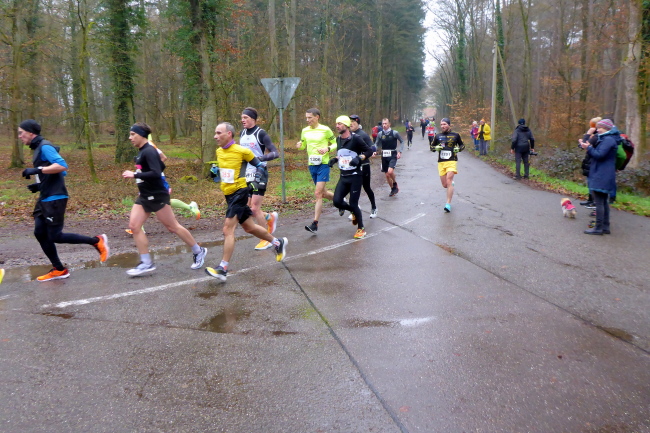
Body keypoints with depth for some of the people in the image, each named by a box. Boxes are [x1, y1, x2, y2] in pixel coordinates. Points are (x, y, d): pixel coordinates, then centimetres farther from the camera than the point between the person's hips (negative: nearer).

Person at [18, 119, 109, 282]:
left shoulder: (45, 147, -13)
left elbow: (62, 166, -28)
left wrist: (36, 170, -26)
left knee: (55, 236, -7)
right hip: (45, 198, 10)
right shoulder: (38, 149, 17)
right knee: (40, 233, 9)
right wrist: (39, 185, 13)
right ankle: (59, 270, 17)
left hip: (54, 199, -10)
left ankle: (97, 241, 3)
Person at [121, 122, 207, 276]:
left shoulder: (149, 151, -17)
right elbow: (162, 166, 22)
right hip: (144, 196, 10)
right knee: (134, 226, -1)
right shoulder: (142, 152, 12)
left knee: (172, 227, 1)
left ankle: (198, 252, 19)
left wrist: (134, 175, -25)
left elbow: (156, 173, -28)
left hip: (157, 196, -9)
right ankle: (146, 263, 3)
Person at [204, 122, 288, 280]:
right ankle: (278, 243, 36)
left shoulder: (242, 151, -13)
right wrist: (216, 172, 9)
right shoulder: (219, 151, 7)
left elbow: (260, 165, -2)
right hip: (229, 194, 8)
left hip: (239, 192, -8)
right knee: (250, 227, 17)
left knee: (228, 229, -14)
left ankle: (223, 269, -10)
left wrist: (258, 181, -8)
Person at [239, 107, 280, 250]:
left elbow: (275, 153, -16)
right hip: (246, 176, 7)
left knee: (255, 208, -9)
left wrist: (261, 158, -31)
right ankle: (270, 217, 33)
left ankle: (266, 240, 8)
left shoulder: (261, 134, -11)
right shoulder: (242, 134, 9)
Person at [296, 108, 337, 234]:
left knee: (318, 193, -12)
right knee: (323, 193, 14)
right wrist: (299, 145, -4)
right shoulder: (305, 131, 7)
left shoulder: (325, 130, -7)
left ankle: (315, 224, -9)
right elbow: (303, 145, 19)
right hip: (312, 165, 6)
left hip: (323, 164, -6)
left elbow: (335, 143, 1)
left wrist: (327, 149, -18)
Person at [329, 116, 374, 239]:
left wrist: (359, 158, -23)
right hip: (343, 177, 6)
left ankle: (361, 229, 15)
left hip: (355, 176, -6)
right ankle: (354, 212, 25)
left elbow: (369, 151, -9)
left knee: (353, 204, -4)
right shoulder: (338, 139, 8)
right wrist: (335, 159, 6)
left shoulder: (355, 138, -12)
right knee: (337, 201, -5)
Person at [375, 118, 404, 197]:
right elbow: (376, 144, 10)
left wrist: (400, 151, -8)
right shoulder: (380, 134, 0)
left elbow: (402, 142, 3)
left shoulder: (395, 133, -8)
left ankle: (395, 184, 5)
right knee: (387, 175, 9)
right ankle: (392, 189, 31)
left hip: (393, 155, -4)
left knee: (390, 171, -25)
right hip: (384, 156, 4)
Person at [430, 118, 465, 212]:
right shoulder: (438, 136, 9)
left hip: (451, 161, -3)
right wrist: (436, 148, -5)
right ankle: (452, 183, 43)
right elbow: (431, 147, 17)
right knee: (445, 185, 5)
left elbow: (462, 145, 17)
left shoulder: (455, 135, 4)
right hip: (441, 162, 3)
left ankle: (448, 204, -15)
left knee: (448, 181, -18)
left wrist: (458, 149, -5)